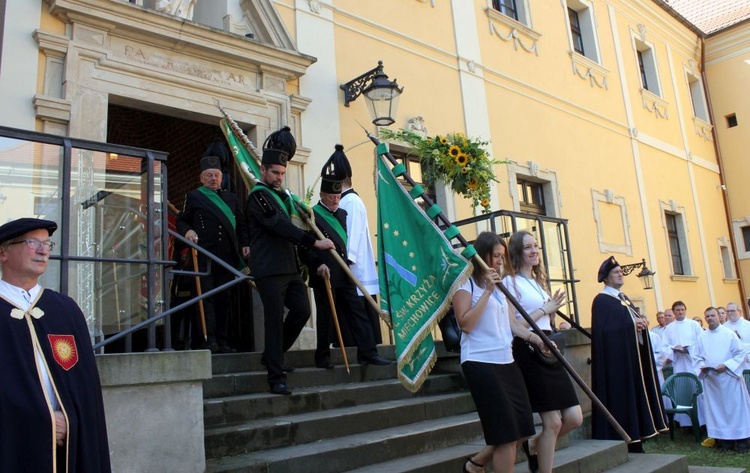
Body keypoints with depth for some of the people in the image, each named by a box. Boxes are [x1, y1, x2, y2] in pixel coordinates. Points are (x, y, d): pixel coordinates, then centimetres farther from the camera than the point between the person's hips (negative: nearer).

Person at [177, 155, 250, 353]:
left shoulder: (231, 198, 20)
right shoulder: (193, 197, 9)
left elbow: (241, 225, 21)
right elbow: (181, 221, 7)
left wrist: (245, 244, 7)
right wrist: (187, 231, -14)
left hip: (228, 257, 4)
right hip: (205, 256, -4)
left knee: (225, 298, 5)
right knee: (206, 296, -7)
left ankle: (223, 341, 11)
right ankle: (209, 339, -7)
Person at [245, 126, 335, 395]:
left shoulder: (282, 195, 19)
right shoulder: (258, 196, -8)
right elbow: (280, 227, -20)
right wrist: (314, 242, -23)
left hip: (290, 268, 8)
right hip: (269, 270, -8)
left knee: (302, 310, 3)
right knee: (274, 320, -6)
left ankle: (272, 356, 22)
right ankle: (276, 378, 0)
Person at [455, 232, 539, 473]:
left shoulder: (497, 284, 18)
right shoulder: (465, 282, -9)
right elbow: (465, 324, -18)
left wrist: (534, 337, 5)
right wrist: (487, 291, -19)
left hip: (506, 361, 9)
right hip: (481, 363, -9)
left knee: (523, 429, 10)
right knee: (507, 433, -4)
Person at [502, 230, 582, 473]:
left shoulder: (539, 281, 19)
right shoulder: (510, 281, -6)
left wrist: (553, 310, 5)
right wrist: (544, 310, -12)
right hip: (528, 352, -8)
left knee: (574, 418, 5)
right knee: (553, 421, -6)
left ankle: (534, 445, 27)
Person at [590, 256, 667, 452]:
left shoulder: (625, 298, 19)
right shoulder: (602, 300, -8)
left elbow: (636, 321, 20)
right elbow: (602, 329, -18)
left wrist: (642, 323, -3)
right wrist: (632, 324, -19)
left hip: (635, 357, 9)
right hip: (617, 358, -9)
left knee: (636, 396, 9)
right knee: (621, 399, -6)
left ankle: (635, 444, 15)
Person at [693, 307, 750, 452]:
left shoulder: (729, 334, -1)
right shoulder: (701, 338, 8)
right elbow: (696, 357, 11)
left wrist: (726, 365, -14)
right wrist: (702, 367, -9)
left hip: (730, 377, -3)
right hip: (710, 379, 3)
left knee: (735, 405, 0)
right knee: (717, 408, 4)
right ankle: (725, 438, 11)